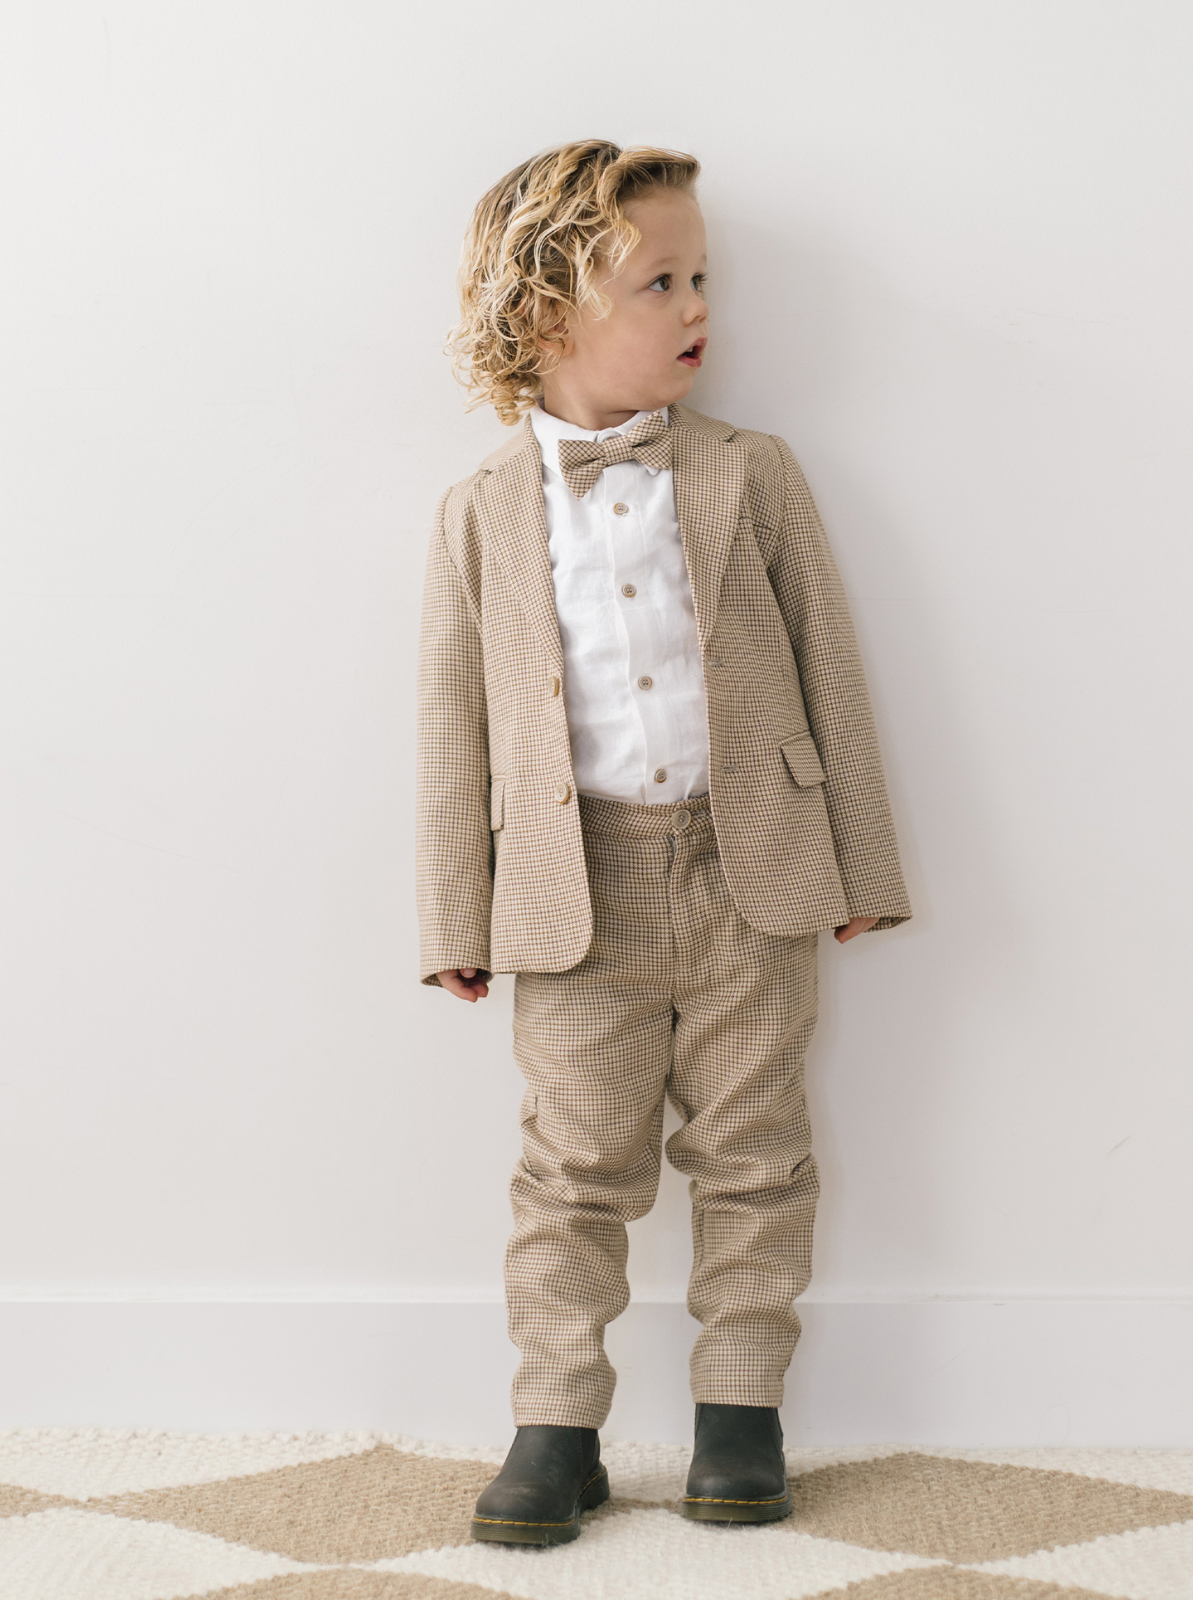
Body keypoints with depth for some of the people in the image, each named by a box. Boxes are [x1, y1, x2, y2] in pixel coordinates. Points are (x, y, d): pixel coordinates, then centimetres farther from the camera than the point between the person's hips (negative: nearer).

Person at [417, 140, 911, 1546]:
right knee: (576, 1168, 6)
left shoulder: (749, 476, 2)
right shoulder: (483, 512, 2)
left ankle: (738, 1406, 25)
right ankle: (556, 1424, 19)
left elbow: (827, 669, 5)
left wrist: (858, 865, 3)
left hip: (752, 878, 1)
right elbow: (456, 723, 3)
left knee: (751, 1158, 10)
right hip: (579, 893, 0)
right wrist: (458, 919, 1)